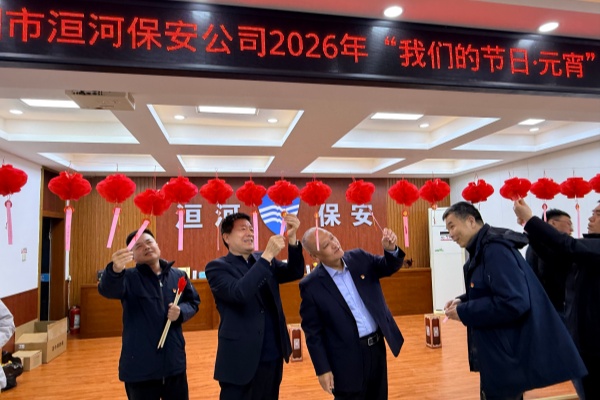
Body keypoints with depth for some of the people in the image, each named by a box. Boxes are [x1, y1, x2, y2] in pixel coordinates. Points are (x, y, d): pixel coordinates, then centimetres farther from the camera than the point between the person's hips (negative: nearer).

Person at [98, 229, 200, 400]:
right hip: (140, 365, -3)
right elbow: (108, 290, -30)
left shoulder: (178, 276, 2)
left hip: (174, 361, 3)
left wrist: (181, 311, -11)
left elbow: (193, 302, 11)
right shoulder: (130, 278, -9)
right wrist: (115, 270, -52)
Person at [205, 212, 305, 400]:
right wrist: (268, 255, -27)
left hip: (273, 356, 6)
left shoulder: (264, 261, 9)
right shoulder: (217, 267, -8)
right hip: (241, 359, -5)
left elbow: (295, 273, -3)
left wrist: (291, 238, -18)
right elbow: (238, 293, -25)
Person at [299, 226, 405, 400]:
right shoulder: (311, 285, -15)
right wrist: (322, 370, -9)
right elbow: (313, 332, -10)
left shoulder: (359, 258, -3)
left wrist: (391, 249, -19)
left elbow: (389, 267, 3)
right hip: (347, 358, -5)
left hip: (377, 346, 5)